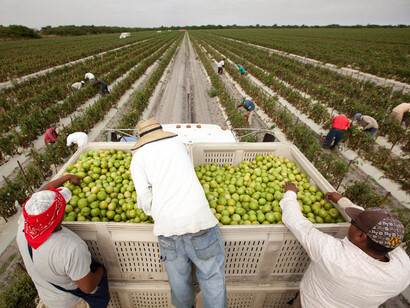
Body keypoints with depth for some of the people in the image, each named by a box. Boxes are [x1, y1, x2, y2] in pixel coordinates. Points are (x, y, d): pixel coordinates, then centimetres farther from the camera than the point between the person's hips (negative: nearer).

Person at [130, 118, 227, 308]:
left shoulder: (138, 157, 9)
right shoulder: (177, 143, 15)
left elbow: (145, 198, 2)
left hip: (167, 224, 1)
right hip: (199, 217, 0)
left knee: (178, 276, 24)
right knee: (212, 274, 16)